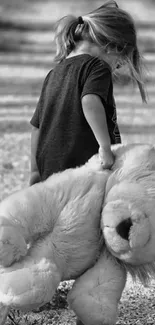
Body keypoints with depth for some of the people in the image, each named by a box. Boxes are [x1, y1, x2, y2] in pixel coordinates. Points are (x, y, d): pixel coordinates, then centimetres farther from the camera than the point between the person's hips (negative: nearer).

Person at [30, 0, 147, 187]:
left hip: (49, 172, 8)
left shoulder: (54, 74, 19)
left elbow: (36, 126, 21)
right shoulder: (97, 67, -5)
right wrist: (105, 145, -27)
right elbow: (90, 102, -26)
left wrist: (35, 171, 24)